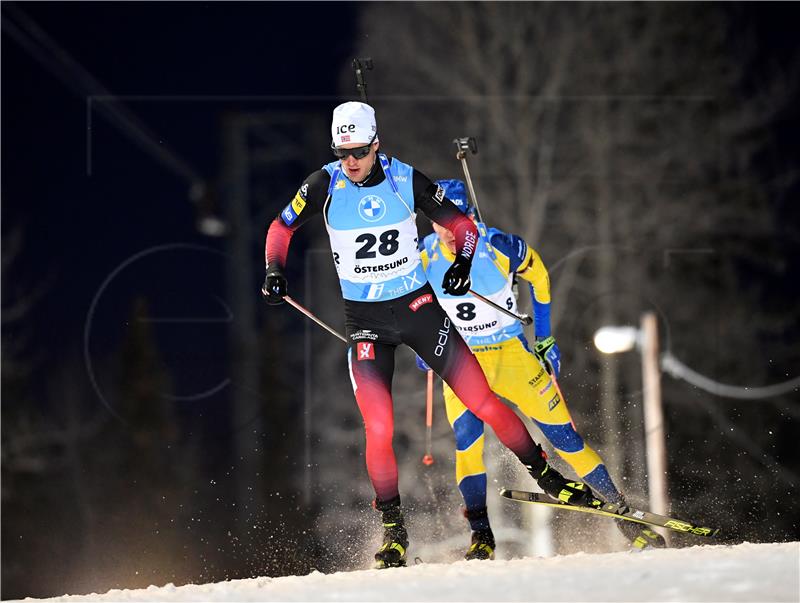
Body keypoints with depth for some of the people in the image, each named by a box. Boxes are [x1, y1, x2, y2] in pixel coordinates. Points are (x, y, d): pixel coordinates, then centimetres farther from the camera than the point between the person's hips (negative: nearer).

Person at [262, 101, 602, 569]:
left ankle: (546, 476, 11)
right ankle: (394, 528, 2)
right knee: (378, 427, -13)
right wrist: (275, 272, -11)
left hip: (418, 306, 0)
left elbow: (461, 224, 2)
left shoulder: (406, 180, -9)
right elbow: (282, 228, 6)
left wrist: (463, 261, -16)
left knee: (482, 400, -4)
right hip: (366, 320, 0)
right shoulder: (326, 184, -8)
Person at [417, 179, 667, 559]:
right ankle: (481, 534, -14)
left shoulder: (499, 248, -17)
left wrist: (545, 339, 5)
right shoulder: (424, 257, -11)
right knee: (467, 437, -22)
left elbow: (539, 278, 2)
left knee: (561, 432, -4)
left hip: (512, 353, -1)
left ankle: (624, 513, 6)